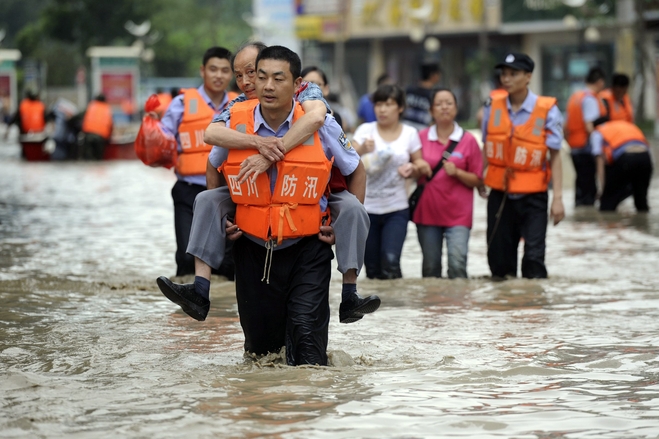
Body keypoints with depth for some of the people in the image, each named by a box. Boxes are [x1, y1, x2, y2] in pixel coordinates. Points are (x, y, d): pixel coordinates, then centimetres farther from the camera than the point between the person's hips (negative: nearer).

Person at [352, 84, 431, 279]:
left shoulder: (410, 133, 3)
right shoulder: (365, 130, 0)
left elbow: (421, 168, 12)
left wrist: (413, 170, -12)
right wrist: (361, 150, -34)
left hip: (397, 210, -1)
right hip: (367, 208, 1)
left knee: (390, 262, -18)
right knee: (372, 268, 5)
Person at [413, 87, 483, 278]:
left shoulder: (468, 140, 0)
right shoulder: (421, 138, 4)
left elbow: (477, 180, 3)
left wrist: (457, 173, -14)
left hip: (458, 214, -2)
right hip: (427, 212, 2)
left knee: (457, 264, -15)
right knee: (430, 267, 7)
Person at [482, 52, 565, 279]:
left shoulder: (547, 110, -8)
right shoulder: (493, 107, 2)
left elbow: (555, 156, -6)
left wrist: (558, 197, -10)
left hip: (532, 195, -3)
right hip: (499, 193, 3)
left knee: (534, 258, -8)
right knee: (499, 257, 8)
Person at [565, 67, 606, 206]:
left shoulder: (574, 97, 16)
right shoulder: (590, 99, -11)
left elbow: (566, 127, 18)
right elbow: (589, 127, -21)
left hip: (574, 148, 9)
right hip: (587, 150, -9)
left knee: (581, 188, 13)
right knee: (589, 189, -8)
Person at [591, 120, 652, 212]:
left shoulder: (597, 133, 22)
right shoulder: (630, 126, 37)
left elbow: (600, 164, 14)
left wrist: (602, 188, 15)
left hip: (625, 158, -4)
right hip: (645, 156, 4)